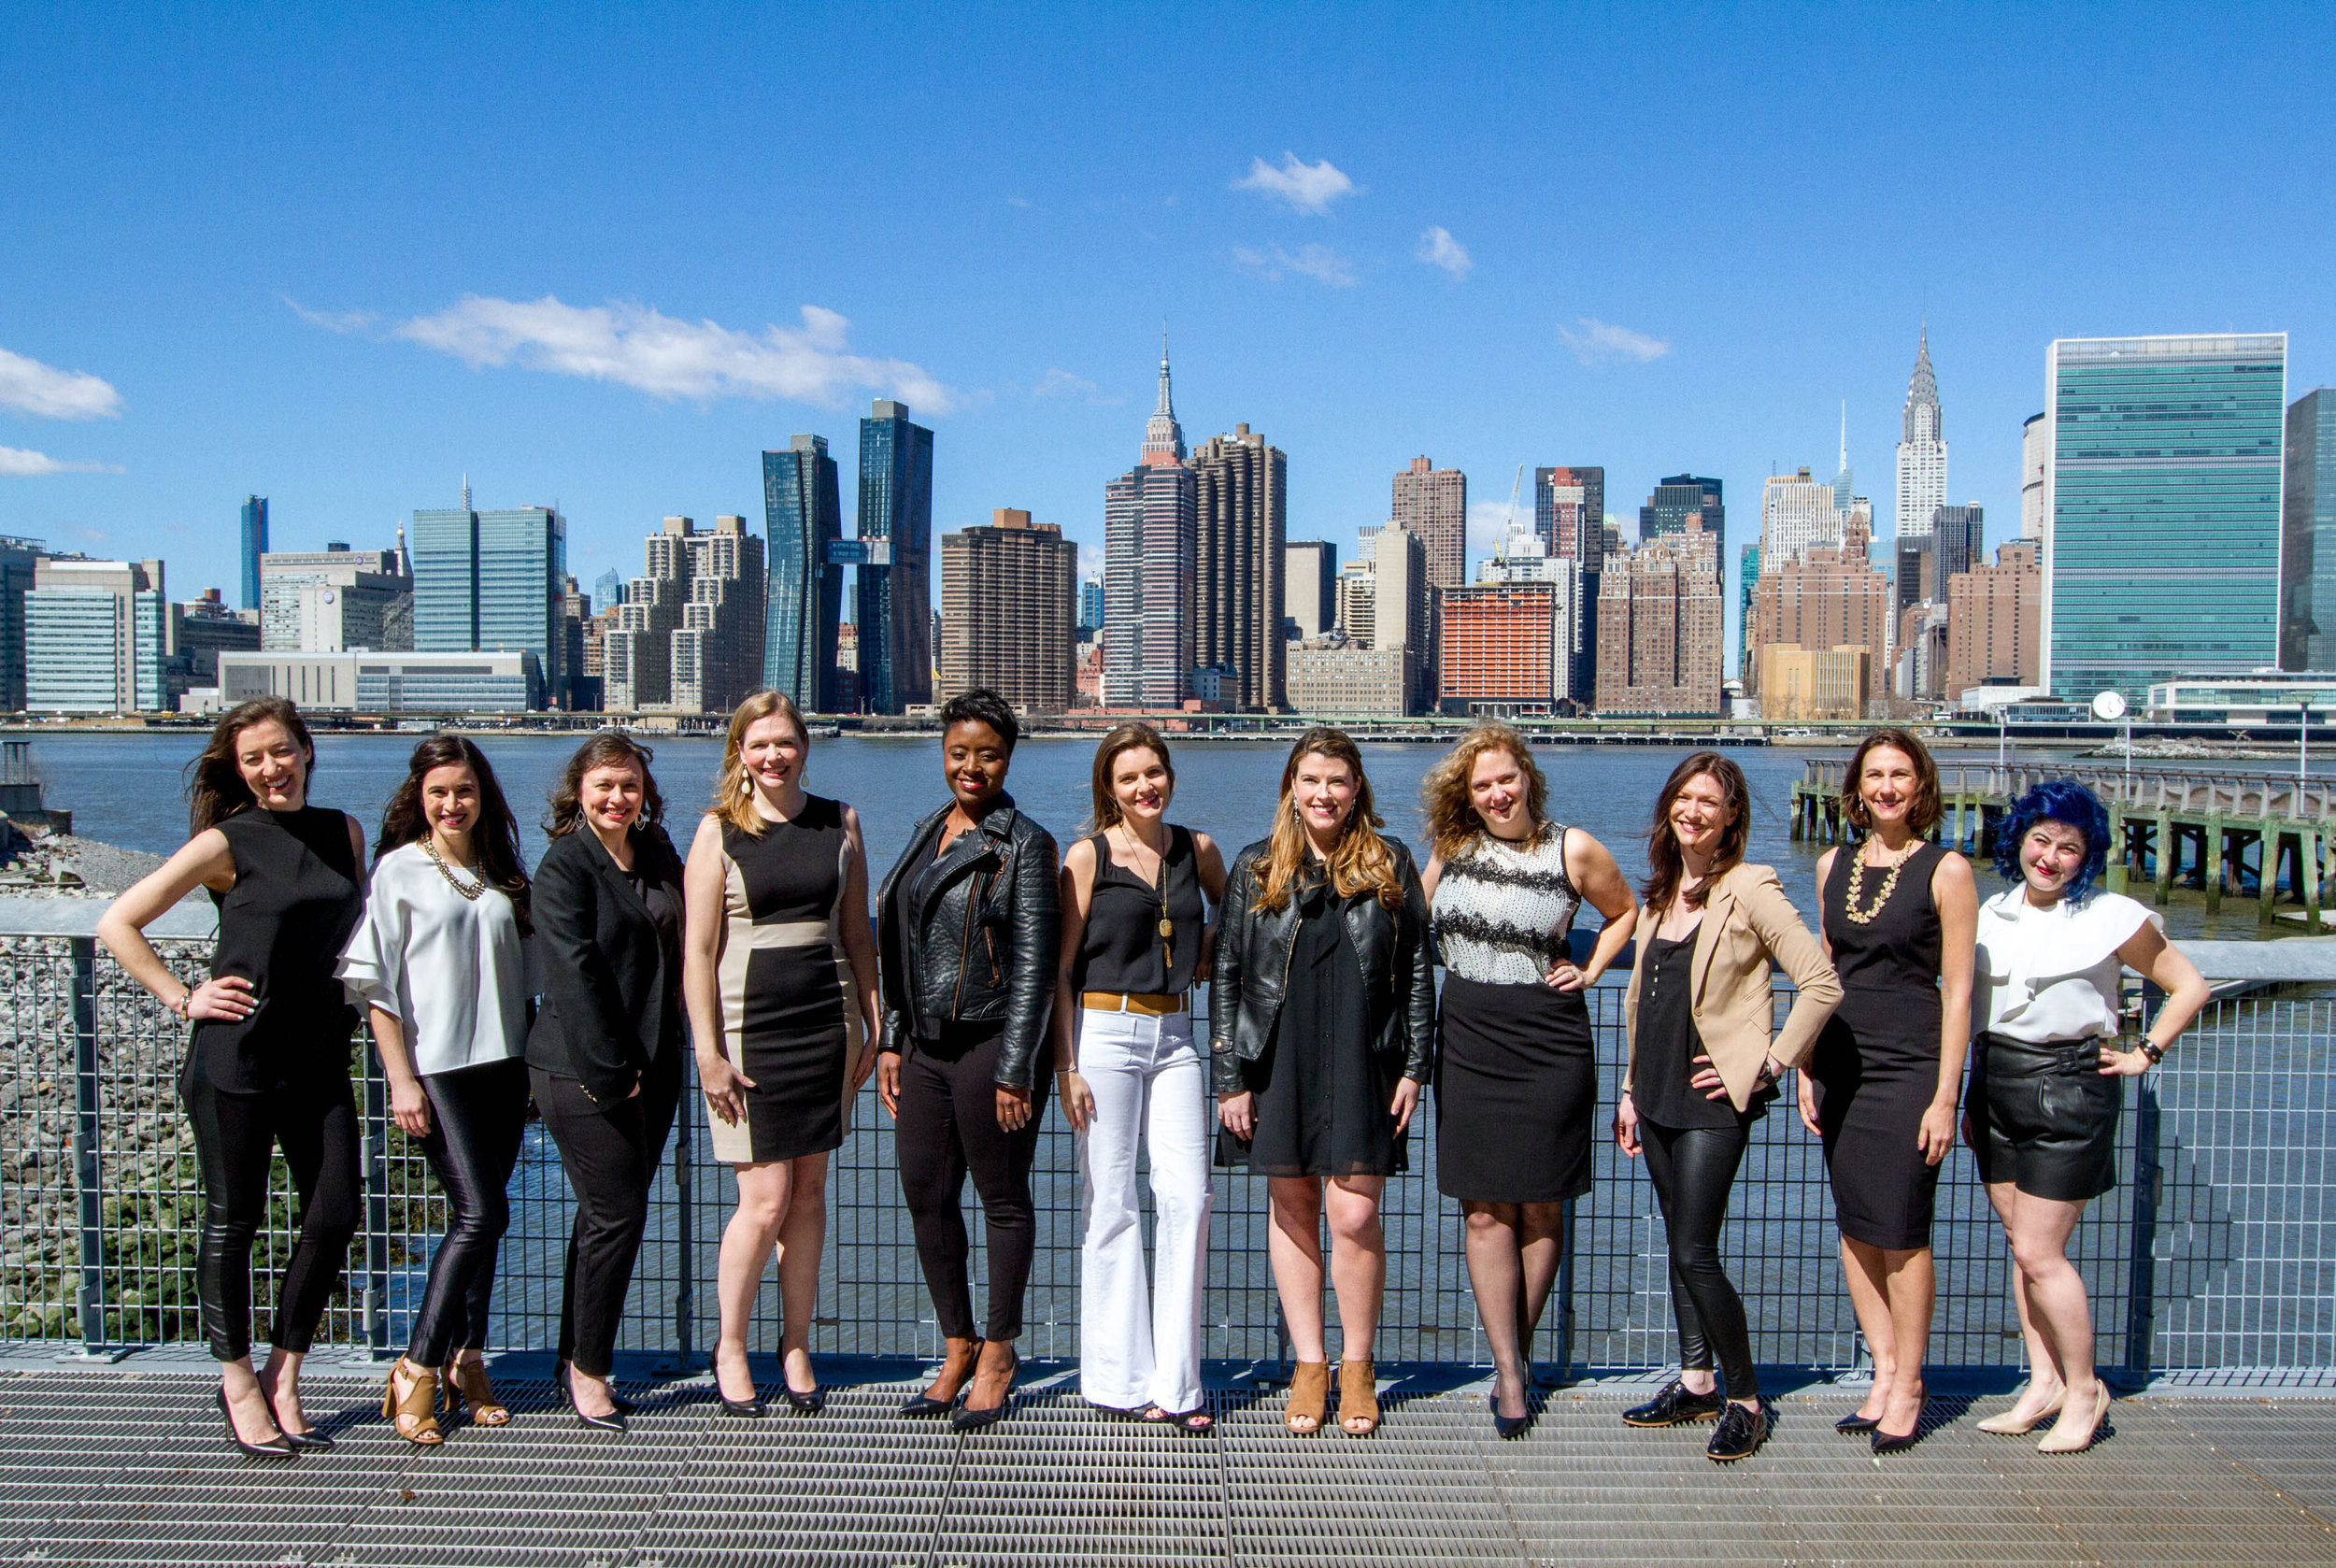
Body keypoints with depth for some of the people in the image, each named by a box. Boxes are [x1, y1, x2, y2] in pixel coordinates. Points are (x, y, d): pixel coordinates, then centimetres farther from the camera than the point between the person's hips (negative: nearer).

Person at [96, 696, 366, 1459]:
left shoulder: (344, 832, 9)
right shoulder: (227, 843, -5)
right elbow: (117, 923, -2)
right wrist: (183, 998, -6)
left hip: (320, 1058, 4)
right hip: (236, 1058, -4)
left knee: (334, 1215, 1)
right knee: (234, 1222, 5)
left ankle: (284, 1374, 19)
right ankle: (238, 1382, 21)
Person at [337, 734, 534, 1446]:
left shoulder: (502, 873, 12)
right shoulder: (400, 869, -3)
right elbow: (376, 984, -5)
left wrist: (537, 1063, 13)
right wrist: (401, 1079, -10)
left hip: (503, 1063, 5)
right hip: (436, 1068, -5)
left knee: (480, 1218, 9)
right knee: (481, 1214, -11)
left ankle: (466, 1360, 19)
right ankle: (415, 1371, 1)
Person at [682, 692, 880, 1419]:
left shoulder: (839, 821, 7)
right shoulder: (719, 829, -2)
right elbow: (698, 950, -5)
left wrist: (874, 1024, 8)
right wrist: (708, 1051, -10)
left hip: (827, 1021, 3)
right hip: (748, 1025, -3)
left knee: (810, 1189, 9)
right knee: (765, 1197, -3)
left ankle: (796, 1347, 22)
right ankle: (730, 1348, 18)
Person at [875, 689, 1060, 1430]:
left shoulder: (1024, 844, -8)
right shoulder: (926, 833, 14)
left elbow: (1034, 966, -11)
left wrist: (1015, 1070, -15)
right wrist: (891, 1040, 13)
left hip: (991, 1044, -7)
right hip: (925, 1045, 7)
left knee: (1002, 1197, 5)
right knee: (925, 1194, 9)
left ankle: (999, 1354, 19)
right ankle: (958, 1346, 25)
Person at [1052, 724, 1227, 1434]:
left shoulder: (1196, 849, 9)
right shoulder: (1087, 856, -2)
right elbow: (1060, 967, -3)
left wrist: (1210, 954, 8)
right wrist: (1066, 1065, -8)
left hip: (1174, 1035, 4)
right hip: (1105, 1030, -3)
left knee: (1186, 1198, -4)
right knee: (1112, 1203, 0)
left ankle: (1173, 1382, 5)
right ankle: (1118, 1379, 11)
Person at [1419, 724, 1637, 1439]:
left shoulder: (1574, 850, -1)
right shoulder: (1451, 847, 6)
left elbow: (1626, 911, 14)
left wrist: (1589, 972, 3)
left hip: (1550, 1049, -1)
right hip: (1469, 1047, 2)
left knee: (1541, 1206, 5)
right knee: (1485, 1212, -2)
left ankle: (1517, 1355, 21)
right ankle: (1509, 1374, 4)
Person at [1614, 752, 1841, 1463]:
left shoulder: (1749, 890, -11)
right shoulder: (1659, 893, 11)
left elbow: (1822, 984, -15)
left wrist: (1770, 1064, -13)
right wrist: (1630, 1090, 16)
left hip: (1714, 1095, -7)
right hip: (1658, 1093, 7)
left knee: (1695, 1251, -8)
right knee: (1680, 1244, 14)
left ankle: (1745, 1401, 7)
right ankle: (1695, 1381, 26)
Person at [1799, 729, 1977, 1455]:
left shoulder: (1946, 870, -5)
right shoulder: (1833, 866, 10)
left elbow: (1957, 992, -6)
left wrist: (1945, 1097, -11)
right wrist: (1806, 1069, 10)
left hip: (1907, 1068, -5)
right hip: (1840, 1065, 5)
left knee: (1901, 1233, -1)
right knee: (1854, 1227, 8)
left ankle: (1908, 1386, 13)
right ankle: (1884, 1370, 20)